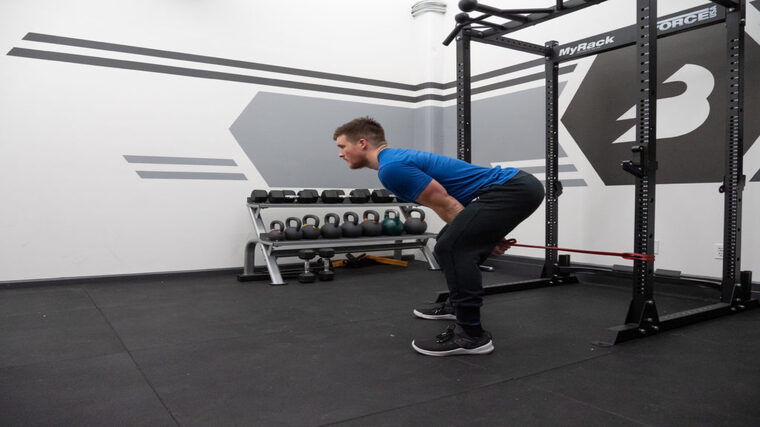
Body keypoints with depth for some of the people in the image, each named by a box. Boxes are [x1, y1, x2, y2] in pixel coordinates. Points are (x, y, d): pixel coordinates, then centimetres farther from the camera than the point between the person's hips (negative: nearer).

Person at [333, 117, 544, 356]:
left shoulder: (391, 168, -15)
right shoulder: (397, 159, 18)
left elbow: (445, 205, -16)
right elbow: (447, 204, 23)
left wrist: (485, 240, -4)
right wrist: (487, 236, 22)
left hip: (514, 189, -11)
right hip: (515, 186, 11)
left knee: (451, 247, -19)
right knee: (454, 243, 21)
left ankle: (471, 335, -10)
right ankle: (458, 305, 35)